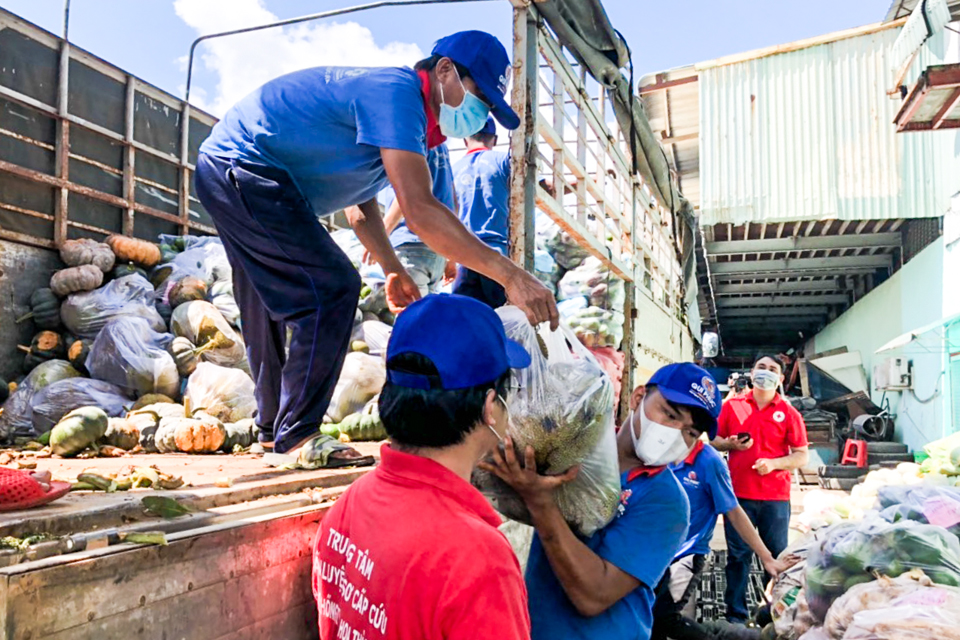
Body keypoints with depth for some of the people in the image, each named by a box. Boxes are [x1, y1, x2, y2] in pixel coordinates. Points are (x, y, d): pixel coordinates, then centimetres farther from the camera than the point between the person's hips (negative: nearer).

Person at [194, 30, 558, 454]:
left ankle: (273, 429, 32)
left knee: (273, 309, 18)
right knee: (332, 289, -15)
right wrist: (509, 275, -35)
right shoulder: (396, 92, -21)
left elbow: (362, 207, 20)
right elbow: (419, 211, -33)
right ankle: (297, 437, -7)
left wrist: (393, 270, 8)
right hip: (243, 169, -11)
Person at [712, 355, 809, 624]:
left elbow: (802, 456, 1)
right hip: (738, 494, 0)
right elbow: (714, 440, 11)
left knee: (777, 556, 7)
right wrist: (730, 444, -10)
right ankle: (735, 615, 15)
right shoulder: (732, 405, 5)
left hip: (775, 497, 0)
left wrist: (773, 463, -15)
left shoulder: (789, 413, 2)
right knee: (738, 555, 5)